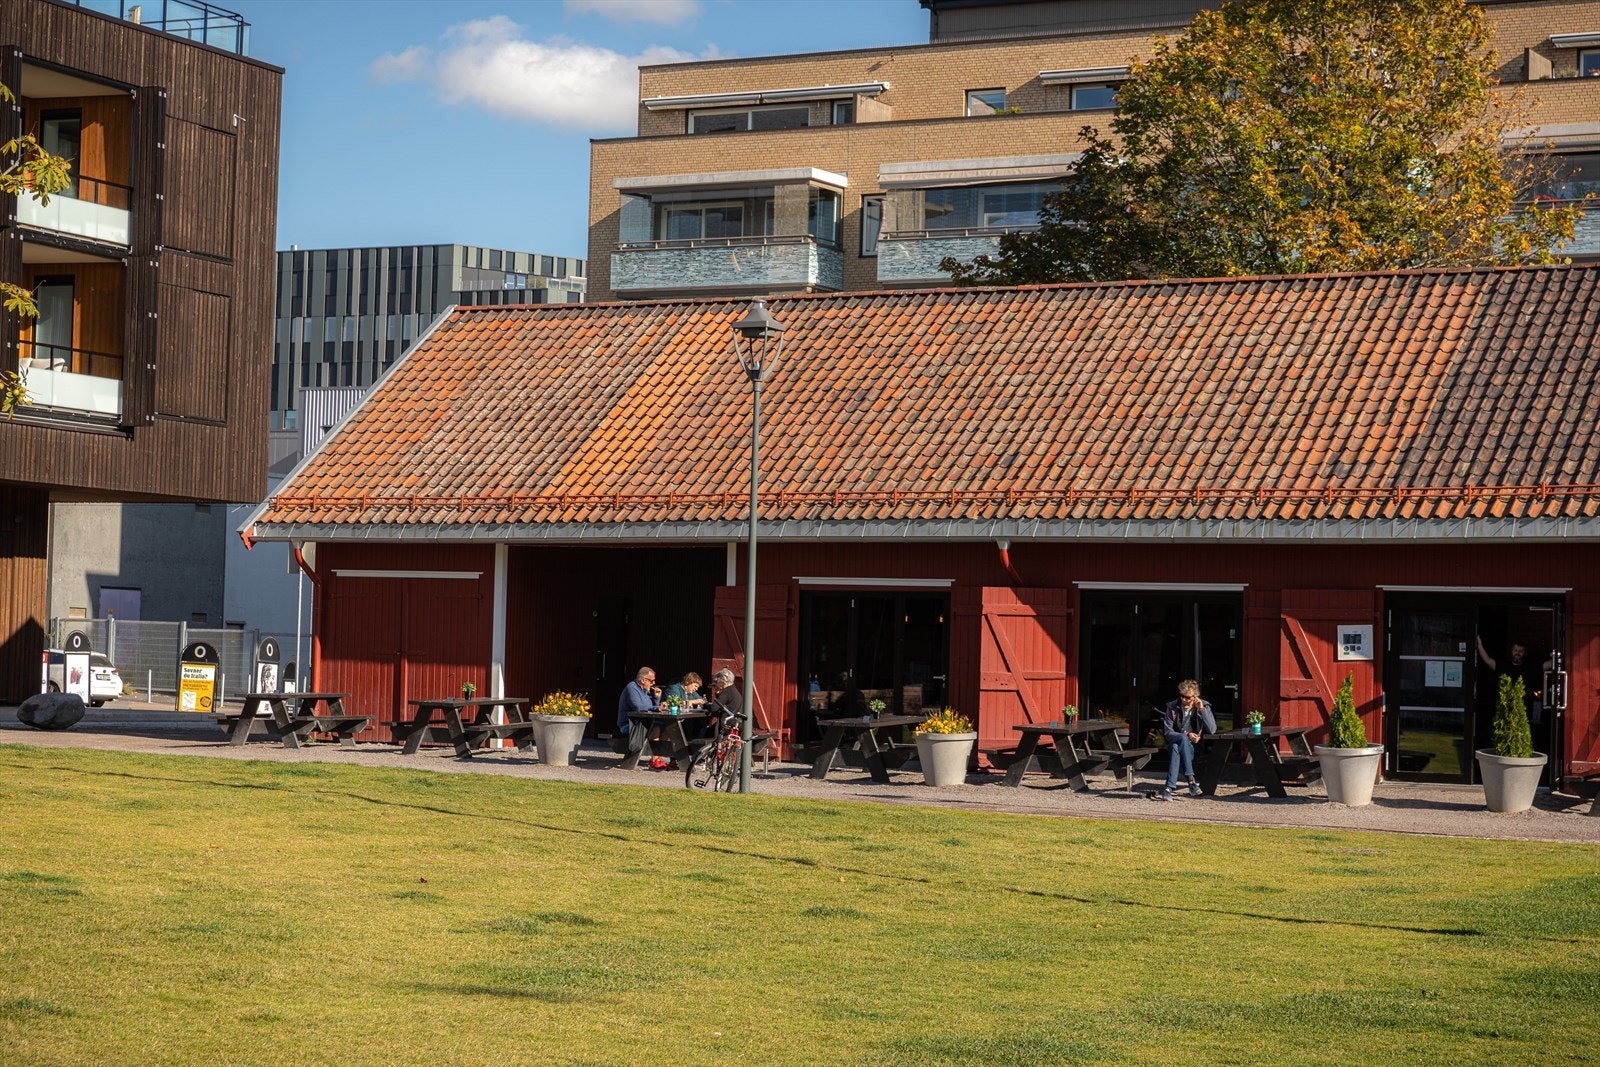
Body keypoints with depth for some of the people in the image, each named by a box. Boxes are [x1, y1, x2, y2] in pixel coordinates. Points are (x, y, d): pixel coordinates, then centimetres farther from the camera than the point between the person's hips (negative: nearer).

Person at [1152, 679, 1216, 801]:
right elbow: (1167, 733, 0)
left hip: (1195, 748, -1)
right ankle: (1191, 781, -41)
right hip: (1174, 742, 1)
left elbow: (1212, 730, -8)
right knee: (1183, 739, -36)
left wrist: (1202, 709, -14)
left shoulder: (1204, 707, 5)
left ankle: (1169, 789, -42)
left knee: (1175, 748, -35)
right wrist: (1186, 735, -15)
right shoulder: (1172, 707, 4)